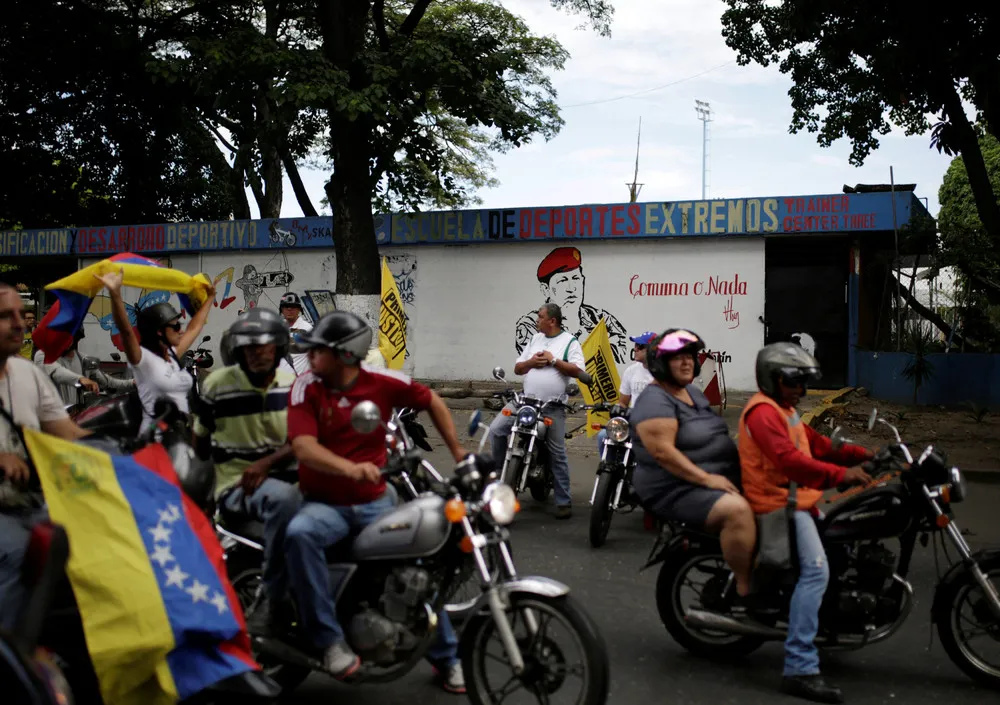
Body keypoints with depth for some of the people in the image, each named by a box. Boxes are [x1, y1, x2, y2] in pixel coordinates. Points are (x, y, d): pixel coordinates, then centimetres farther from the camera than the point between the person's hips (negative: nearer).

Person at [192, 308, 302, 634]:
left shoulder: (293, 384, 6)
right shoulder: (217, 384, -3)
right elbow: (199, 442, 9)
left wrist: (266, 463, -17)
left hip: (282, 473, 5)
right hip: (236, 483, -5)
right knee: (286, 499, -38)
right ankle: (272, 598, -24)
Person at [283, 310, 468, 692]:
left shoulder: (382, 382, -8)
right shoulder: (305, 387, -12)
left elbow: (431, 401, 9)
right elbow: (304, 446, -25)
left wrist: (458, 453, 8)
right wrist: (351, 468, -42)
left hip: (375, 502, 2)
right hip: (324, 504, -2)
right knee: (298, 534, -33)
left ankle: (446, 657, 22)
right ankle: (331, 639, -24)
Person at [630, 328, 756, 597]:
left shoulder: (693, 393, 16)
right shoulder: (655, 401, -14)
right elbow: (663, 452, -23)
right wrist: (706, 478, -25)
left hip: (718, 479, 10)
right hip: (677, 491, -10)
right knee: (737, 510, -30)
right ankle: (745, 589, -19)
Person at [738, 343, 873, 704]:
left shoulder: (785, 410, 22)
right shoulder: (763, 411, -14)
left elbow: (817, 444, 19)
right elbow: (789, 460, -26)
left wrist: (862, 455, 7)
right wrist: (841, 475, -31)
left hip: (797, 501, 11)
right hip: (778, 504, -11)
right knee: (815, 570, -24)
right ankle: (800, 669, -28)